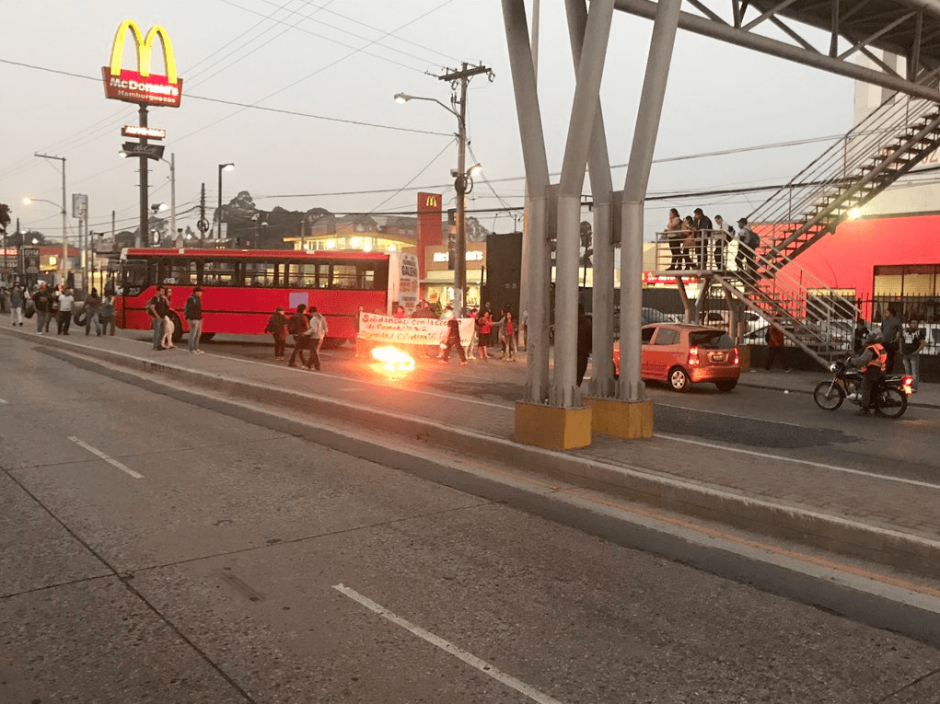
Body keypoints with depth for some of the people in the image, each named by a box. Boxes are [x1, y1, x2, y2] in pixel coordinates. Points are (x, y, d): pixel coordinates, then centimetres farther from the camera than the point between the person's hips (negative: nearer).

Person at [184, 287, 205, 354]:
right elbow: (189, 310, -19)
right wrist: (192, 320, -23)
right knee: (193, 334, -6)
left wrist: (200, 318, 18)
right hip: (193, 319, -10)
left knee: (198, 334, 13)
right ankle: (191, 350, -1)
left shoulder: (198, 299, 15)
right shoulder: (191, 299, -15)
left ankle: (196, 348, 20)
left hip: (198, 319, 10)